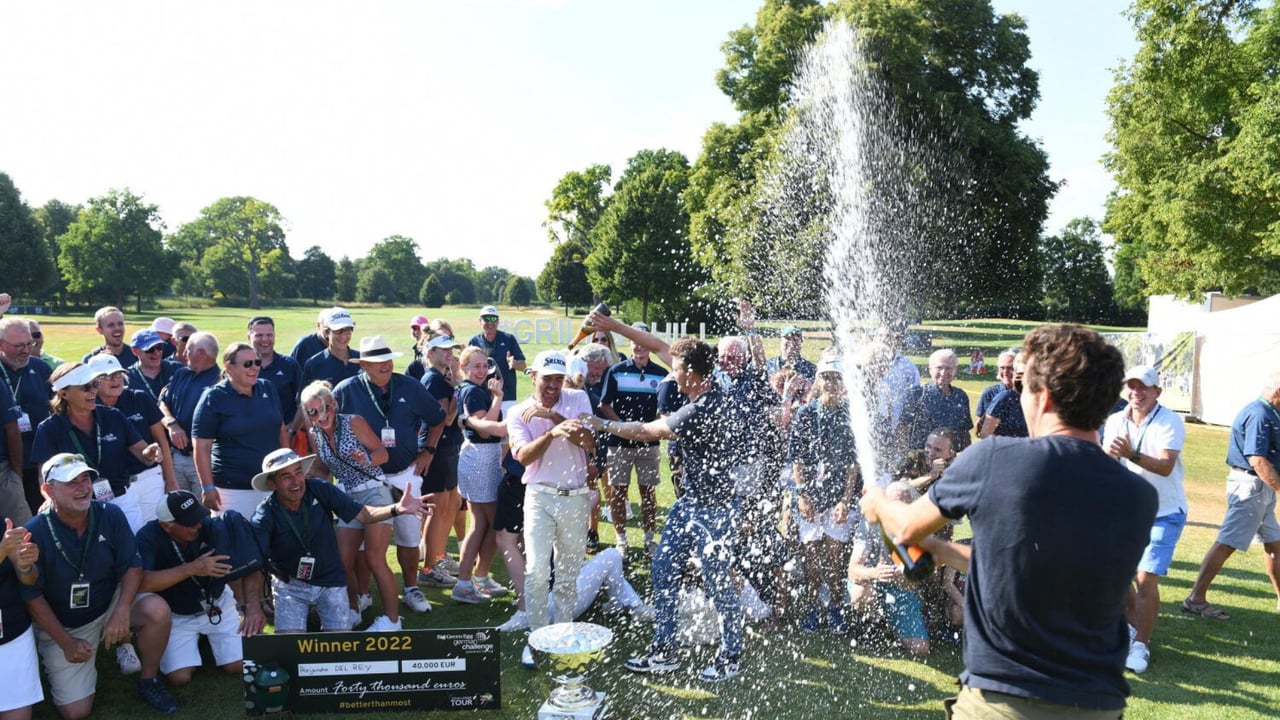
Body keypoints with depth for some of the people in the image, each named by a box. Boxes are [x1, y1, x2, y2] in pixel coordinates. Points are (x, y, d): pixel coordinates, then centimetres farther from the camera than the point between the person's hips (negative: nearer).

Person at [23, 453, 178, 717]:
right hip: (61, 625, -1)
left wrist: (122, 610, -24)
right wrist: (66, 642, -13)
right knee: (76, 712, -6)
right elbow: (32, 596, -12)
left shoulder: (110, 516, -13)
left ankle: (148, 682, -5)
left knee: (157, 610, -30)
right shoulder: (34, 533, -19)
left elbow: (132, 566, -7)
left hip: (109, 605, 2)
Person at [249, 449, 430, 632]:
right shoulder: (265, 517, -20)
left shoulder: (320, 490, -16)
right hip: (290, 585, -1)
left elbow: (363, 514, -14)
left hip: (330, 582, 1)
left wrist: (397, 509, -33)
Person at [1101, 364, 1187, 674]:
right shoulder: (1115, 421, 0)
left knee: (1146, 578, -11)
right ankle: (1131, 624, 33)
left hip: (1164, 513, -5)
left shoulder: (1170, 422, -15)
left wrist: (1131, 454, -44)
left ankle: (1141, 643, 2)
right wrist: (1109, 454, -29)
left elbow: (1166, 466, -28)